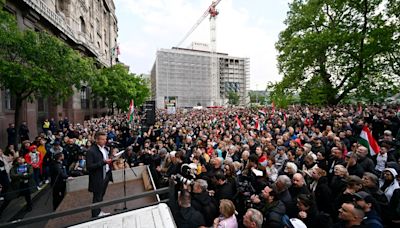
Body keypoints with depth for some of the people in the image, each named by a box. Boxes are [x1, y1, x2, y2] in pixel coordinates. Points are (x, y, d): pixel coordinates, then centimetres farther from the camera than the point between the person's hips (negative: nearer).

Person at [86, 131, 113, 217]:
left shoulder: (105, 148, 4)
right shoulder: (91, 151, -19)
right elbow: (89, 166, -22)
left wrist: (110, 160, -3)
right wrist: (103, 162, -29)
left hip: (106, 175, 7)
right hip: (98, 178, -7)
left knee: (101, 196, 22)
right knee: (97, 197, 9)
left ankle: (99, 212, 39)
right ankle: (95, 215, 29)